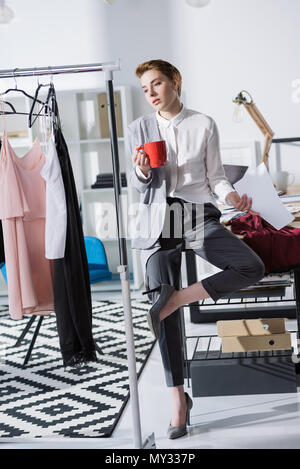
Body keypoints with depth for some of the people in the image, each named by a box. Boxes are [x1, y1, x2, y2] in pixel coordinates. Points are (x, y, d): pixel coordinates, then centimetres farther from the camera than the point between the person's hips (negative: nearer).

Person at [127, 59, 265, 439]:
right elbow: (137, 185, 7)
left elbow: (215, 175, 7)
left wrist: (230, 195, -13)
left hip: (199, 215, 1)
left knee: (252, 268, -21)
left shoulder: (203, 124, 6)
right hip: (158, 219, 0)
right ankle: (178, 397, 5)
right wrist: (142, 172, -16)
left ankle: (179, 297, -10)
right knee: (164, 309, -4)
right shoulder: (140, 129, 8)